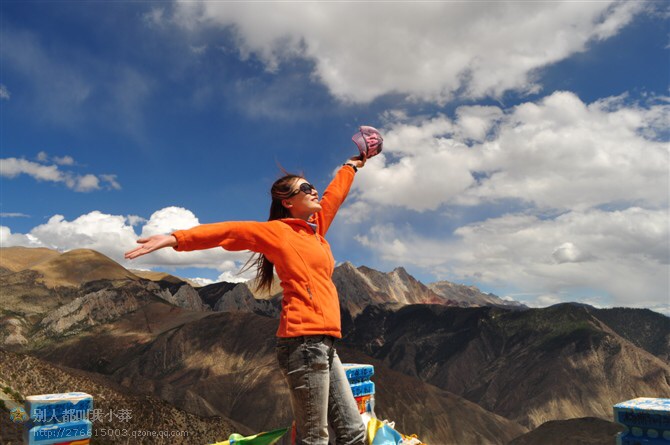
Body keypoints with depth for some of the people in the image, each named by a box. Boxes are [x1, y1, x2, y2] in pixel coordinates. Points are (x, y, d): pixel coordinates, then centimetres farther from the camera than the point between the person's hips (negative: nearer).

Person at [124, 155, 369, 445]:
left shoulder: (316, 228, 19)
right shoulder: (278, 231, -2)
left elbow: (333, 195, 33)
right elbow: (229, 230, -12)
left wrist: (353, 165, 49)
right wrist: (175, 239, -25)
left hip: (324, 344, 9)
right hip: (304, 342, -8)